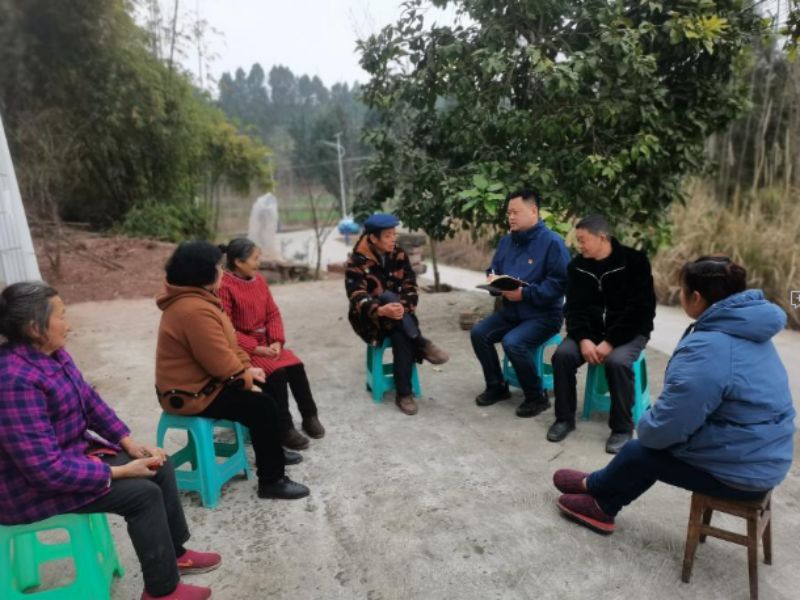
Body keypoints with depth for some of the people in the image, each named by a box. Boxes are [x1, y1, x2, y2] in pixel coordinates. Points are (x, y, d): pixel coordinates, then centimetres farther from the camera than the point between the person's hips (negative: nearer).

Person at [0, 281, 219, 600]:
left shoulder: (53, 354, -2)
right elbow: (47, 469, -32)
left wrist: (130, 443, -2)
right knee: (143, 494, -16)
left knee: (160, 466, 3)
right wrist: (119, 472, -24)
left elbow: (91, 401, 8)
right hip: (35, 486, -9)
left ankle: (175, 553, 20)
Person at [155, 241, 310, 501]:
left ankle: (271, 452, 33)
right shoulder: (195, 311, -29)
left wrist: (246, 367, 2)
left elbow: (225, 343, 12)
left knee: (261, 390, 18)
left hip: (197, 380, 11)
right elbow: (221, 362, -27)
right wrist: (246, 378, -11)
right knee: (262, 406, -13)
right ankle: (271, 481, -1)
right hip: (191, 394, -11)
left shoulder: (191, 299, 7)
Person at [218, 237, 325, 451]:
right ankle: (284, 429, -12)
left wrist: (276, 341, -9)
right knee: (276, 372, -25)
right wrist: (255, 348, -22)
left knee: (296, 365, -13)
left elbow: (273, 314, 7)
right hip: (241, 347, -6)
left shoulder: (259, 280, 7)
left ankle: (309, 416, 3)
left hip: (266, 342, 7)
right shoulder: (224, 287, -15)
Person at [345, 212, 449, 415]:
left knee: (401, 338, -31)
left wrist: (404, 307, -27)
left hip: (396, 314, 3)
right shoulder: (357, 261, -14)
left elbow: (410, 286, -4)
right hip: (370, 317, -3)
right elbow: (357, 297, -26)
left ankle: (404, 393, -22)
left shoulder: (399, 255, 1)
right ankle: (422, 344, -30)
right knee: (388, 296, -35)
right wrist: (382, 310, -46)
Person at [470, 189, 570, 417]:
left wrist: (525, 293, -26)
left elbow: (559, 283, -21)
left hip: (544, 314, -7)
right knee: (479, 333, -9)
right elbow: (494, 269, 18)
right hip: (511, 310, 7)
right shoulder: (507, 241, 8)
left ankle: (537, 397, -6)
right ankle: (497, 387, 10)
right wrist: (493, 280, -6)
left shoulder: (552, 242, -15)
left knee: (513, 342, -29)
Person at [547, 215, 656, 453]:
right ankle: (565, 418, -4)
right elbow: (574, 308, -2)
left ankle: (622, 428, -14)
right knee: (562, 355, -23)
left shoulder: (634, 261, -12)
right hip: (590, 329, 4)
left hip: (629, 330, -4)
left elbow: (640, 309, -17)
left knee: (618, 362, -34)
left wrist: (610, 342, -25)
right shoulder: (577, 266, 2)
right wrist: (583, 339, -21)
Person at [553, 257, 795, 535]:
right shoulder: (746, 330, 3)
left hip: (740, 469, -9)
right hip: (762, 457, 9)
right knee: (649, 444, 16)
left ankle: (593, 487, 33)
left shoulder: (706, 348, -28)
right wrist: (653, 424, 11)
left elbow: (665, 427, -25)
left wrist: (645, 426, -3)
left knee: (638, 450, 6)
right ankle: (602, 505, 28)